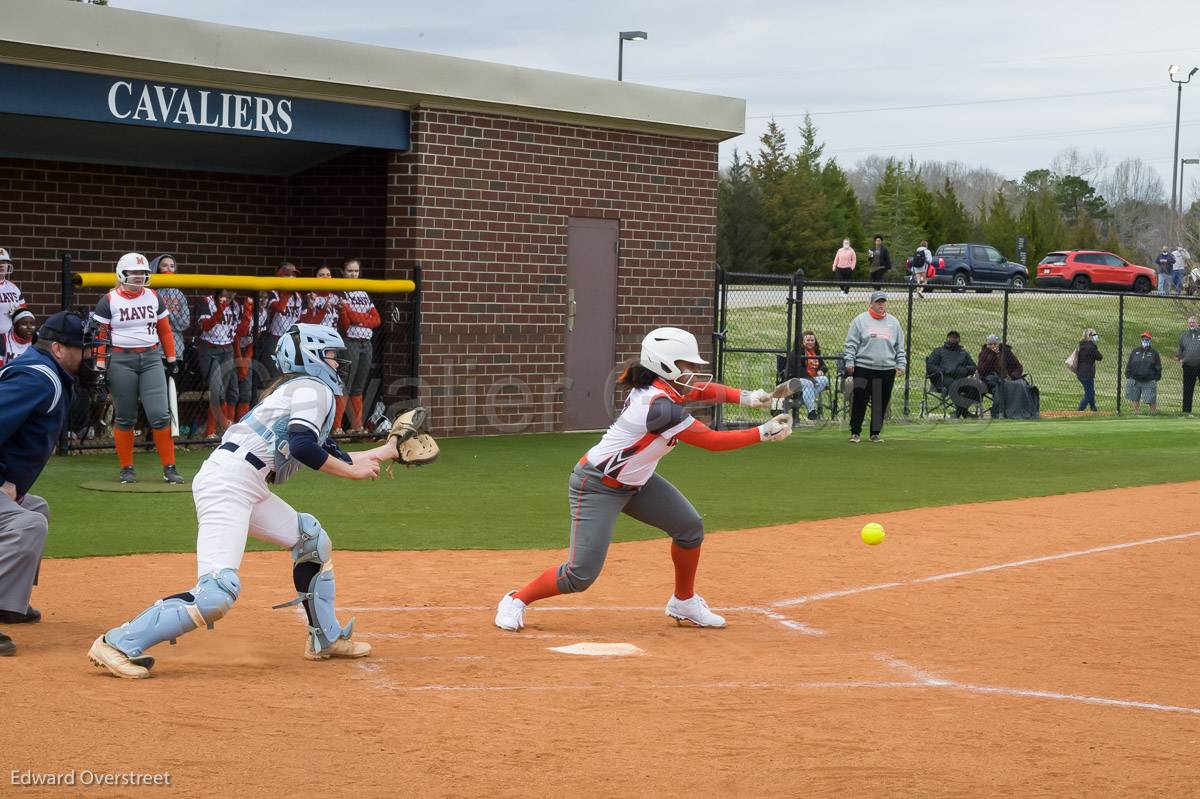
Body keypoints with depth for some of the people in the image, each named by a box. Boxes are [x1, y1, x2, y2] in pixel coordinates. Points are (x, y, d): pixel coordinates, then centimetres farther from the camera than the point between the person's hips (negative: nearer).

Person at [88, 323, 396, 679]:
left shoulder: (300, 389, 27)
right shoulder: (314, 388, -2)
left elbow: (332, 458, 31)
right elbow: (302, 447, -18)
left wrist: (387, 450, 36)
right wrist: (354, 471, -8)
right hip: (227, 485, -11)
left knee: (312, 539, 22)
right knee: (218, 592, -22)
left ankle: (325, 639, 28)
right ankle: (118, 644, -20)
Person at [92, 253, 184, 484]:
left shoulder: (153, 297, 10)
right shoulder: (109, 301, -1)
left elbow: (165, 330, 15)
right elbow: (100, 336, -2)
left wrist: (171, 359, 11)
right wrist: (100, 366, -8)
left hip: (151, 358, 2)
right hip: (120, 360, -2)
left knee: (160, 414, -6)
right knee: (124, 418, 4)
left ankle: (169, 468, -1)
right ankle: (127, 469, 15)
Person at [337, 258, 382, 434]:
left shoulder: (364, 294, 17)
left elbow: (376, 320, 9)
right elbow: (344, 323, -12)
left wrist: (359, 319, -7)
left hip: (366, 344, 7)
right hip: (349, 343, -7)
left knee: (358, 388, 11)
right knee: (345, 386, -11)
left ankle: (357, 426, 15)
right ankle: (336, 427, -12)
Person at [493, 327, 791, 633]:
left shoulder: (659, 386, -3)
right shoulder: (660, 406, -29)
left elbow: (702, 389, 12)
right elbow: (712, 441, -24)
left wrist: (745, 397, -5)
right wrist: (764, 433, -20)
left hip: (635, 482, 10)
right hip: (597, 487, -10)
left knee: (689, 526, 6)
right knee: (581, 575, -14)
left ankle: (684, 603, 24)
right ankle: (515, 601, 8)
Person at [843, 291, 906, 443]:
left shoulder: (894, 322, 13)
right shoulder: (861, 320, 2)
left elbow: (900, 346, 16)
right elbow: (851, 344, 1)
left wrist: (901, 364, 8)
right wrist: (849, 362, -6)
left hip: (887, 369, 3)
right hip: (863, 369, -3)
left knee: (881, 404, 5)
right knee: (859, 401, -3)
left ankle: (875, 433, 15)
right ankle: (855, 433, 6)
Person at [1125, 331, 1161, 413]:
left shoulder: (1154, 353, 4)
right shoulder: (1135, 351, 9)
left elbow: (1158, 367, 6)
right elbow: (1129, 365, 11)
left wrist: (1156, 378, -2)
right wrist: (1128, 376, 4)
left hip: (1149, 381, -2)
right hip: (1135, 380, 3)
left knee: (1151, 400, -4)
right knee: (1135, 399, 9)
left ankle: (1153, 413, 8)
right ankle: (1135, 413, 19)